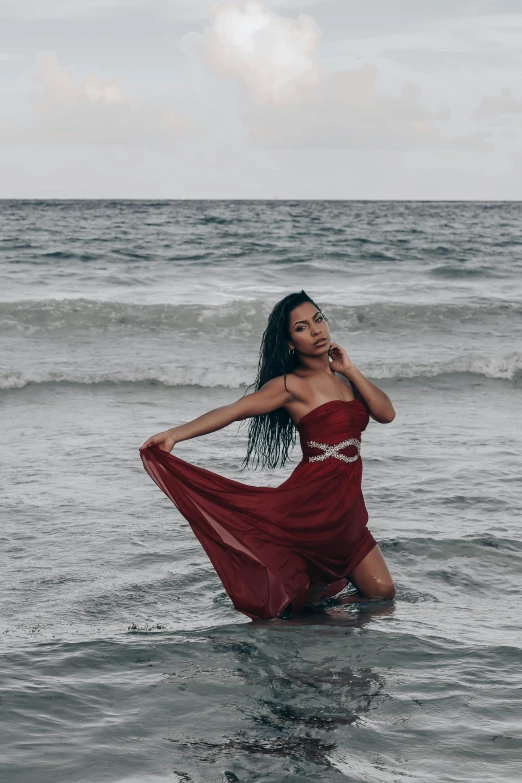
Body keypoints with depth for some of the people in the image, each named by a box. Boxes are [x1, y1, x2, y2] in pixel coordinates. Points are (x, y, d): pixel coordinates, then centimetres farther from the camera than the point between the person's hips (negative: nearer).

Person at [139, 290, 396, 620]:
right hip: (312, 503, -7)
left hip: (347, 509, 7)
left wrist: (351, 369, -4)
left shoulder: (342, 376, 12)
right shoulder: (292, 385, -8)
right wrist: (175, 434, -28)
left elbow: (386, 413, 3)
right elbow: (234, 410, -17)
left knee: (382, 593, 10)